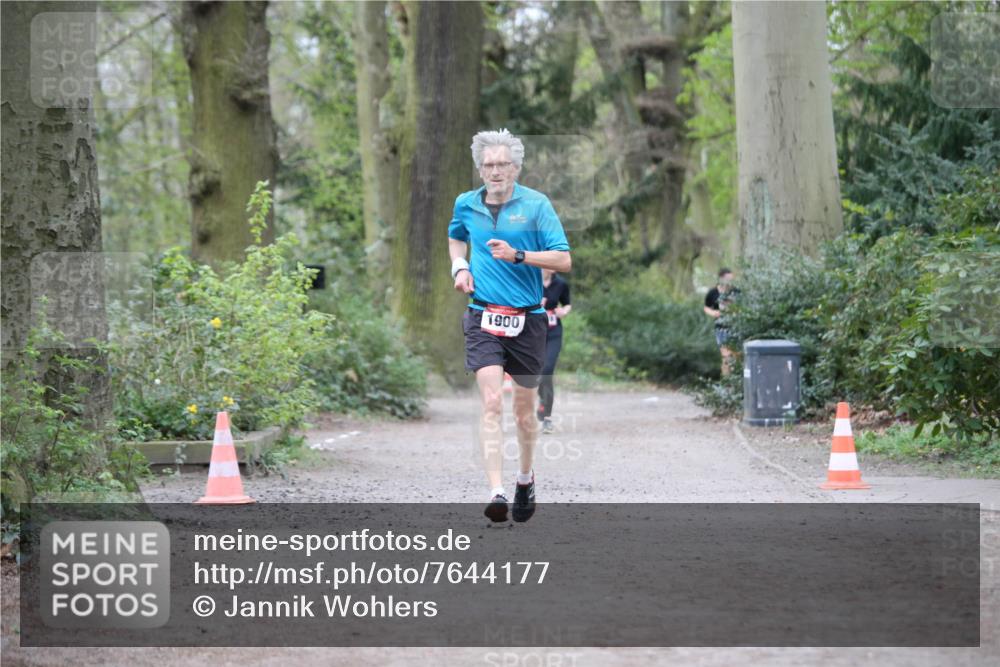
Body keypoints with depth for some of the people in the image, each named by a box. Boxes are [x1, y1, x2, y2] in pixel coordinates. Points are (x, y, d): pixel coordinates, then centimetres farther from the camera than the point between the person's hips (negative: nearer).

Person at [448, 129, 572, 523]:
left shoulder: (536, 204, -4)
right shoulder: (465, 205, 6)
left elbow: (563, 260, -8)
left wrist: (518, 255, -20)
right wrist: (459, 267, 10)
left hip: (527, 319, -1)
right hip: (483, 317, 1)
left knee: (525, 409, 11)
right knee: (491, 402, -17)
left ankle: (525, 479, 36)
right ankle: (496, 493, -25)